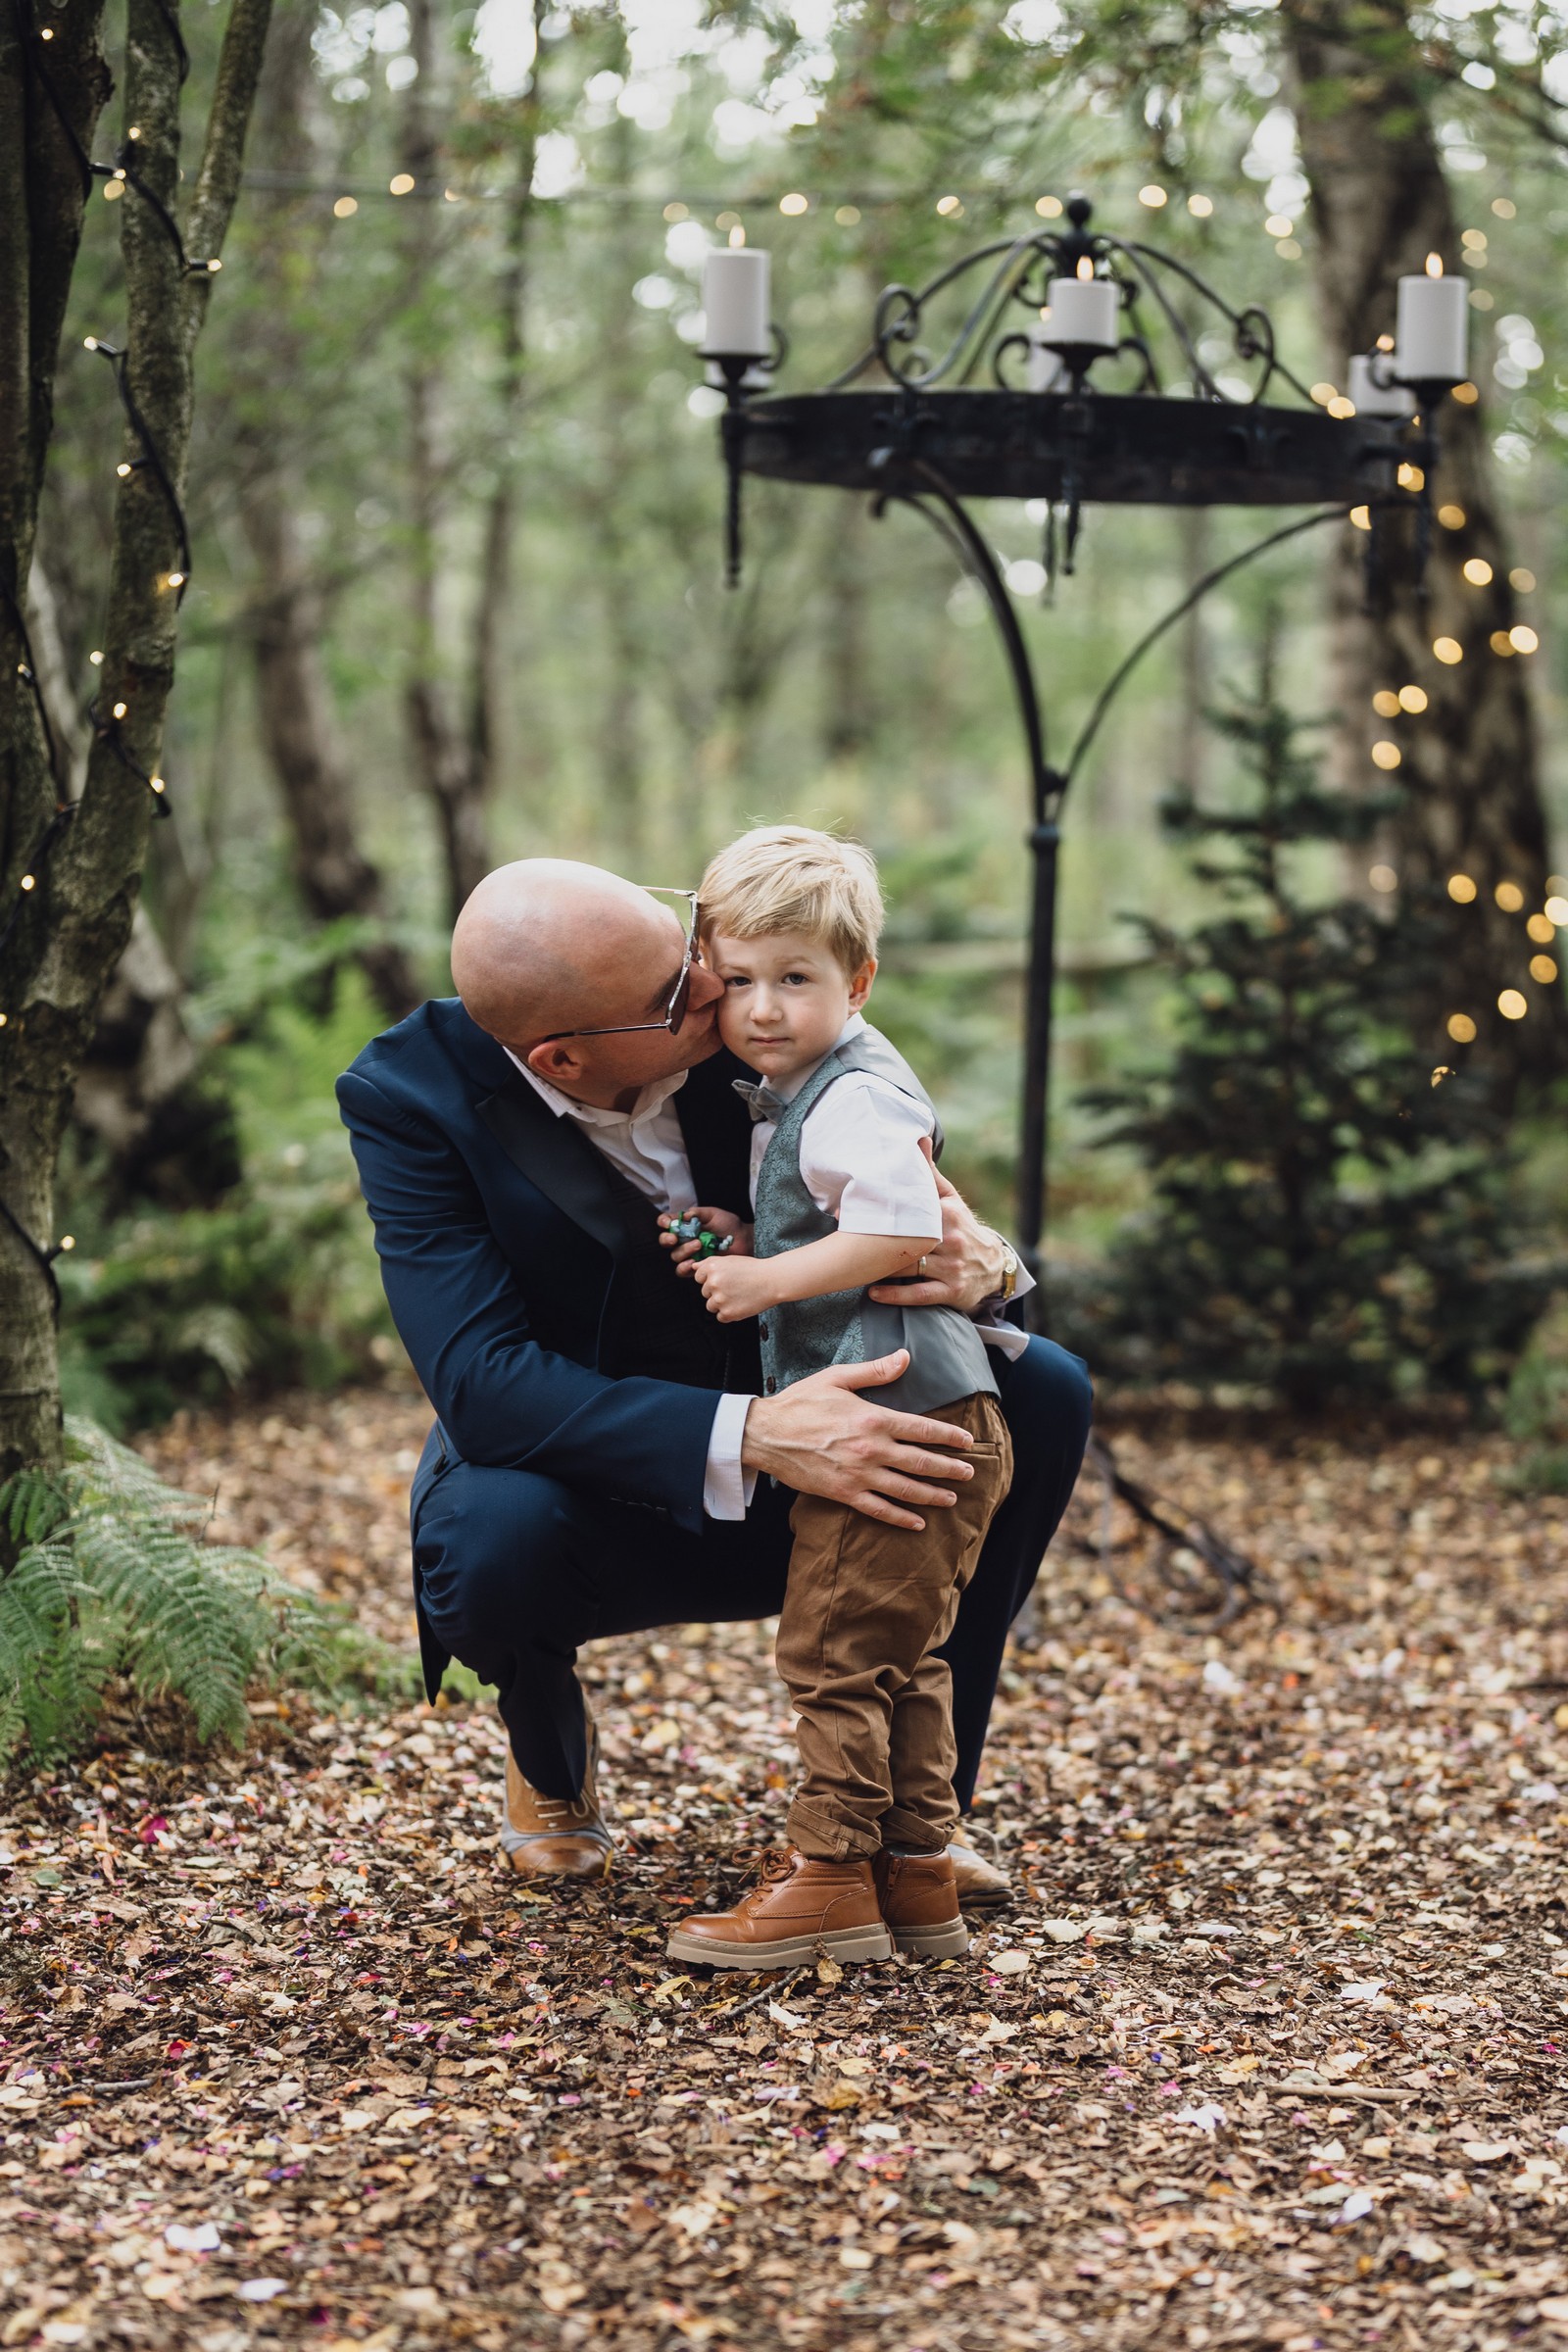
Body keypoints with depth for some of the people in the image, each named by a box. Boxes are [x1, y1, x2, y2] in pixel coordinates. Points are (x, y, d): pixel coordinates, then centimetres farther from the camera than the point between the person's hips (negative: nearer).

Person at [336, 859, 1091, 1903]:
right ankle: (551, 1757, 3)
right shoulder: (408, 1097, -24)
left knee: (1042, 1388, -15)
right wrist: (748, 1434, -44)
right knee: (493, 1535, -37)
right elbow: (480, 1381, -33)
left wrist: (981, 1267, -33)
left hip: (789, 1498, 4)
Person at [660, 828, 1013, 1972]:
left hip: (901, 1416, -11)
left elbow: (902, 1235, -27)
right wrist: (744, 1242, 9)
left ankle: (832, 1877, 1)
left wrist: (767, 1280, -18)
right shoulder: (791, 1096, 18)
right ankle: (918, 1875, 22)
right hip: (910, 1420, 11)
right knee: (902, 1657, 15)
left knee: (833, 1647, -5)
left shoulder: (854, 1101, -15)